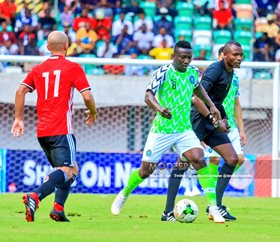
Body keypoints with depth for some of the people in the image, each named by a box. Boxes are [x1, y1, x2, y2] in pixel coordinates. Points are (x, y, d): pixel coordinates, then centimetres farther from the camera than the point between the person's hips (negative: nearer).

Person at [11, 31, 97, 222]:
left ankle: (59, 208, 0)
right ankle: (36, 197, -37)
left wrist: (19, 118, 15)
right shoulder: (73, 68, 0)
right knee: (68, 170, -14)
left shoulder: (38, 69, 14)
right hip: (61, 130, -6)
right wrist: (93, 113, 13)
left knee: (70, 170, 19)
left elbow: (20, 91, 9)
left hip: (42, 131, 6)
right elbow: (87, 96, -6)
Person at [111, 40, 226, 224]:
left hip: (184, 130, 3)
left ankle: (214, 208, -18)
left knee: (199, 160, -19)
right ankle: (123, 195, 36)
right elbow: (148, 95, -27)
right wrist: (159, 108, -47)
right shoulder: (163, 72, -15)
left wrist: (211, 105, 19)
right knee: (145, 171, 5)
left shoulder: (193, 72, 2)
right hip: (161, 131, -3)